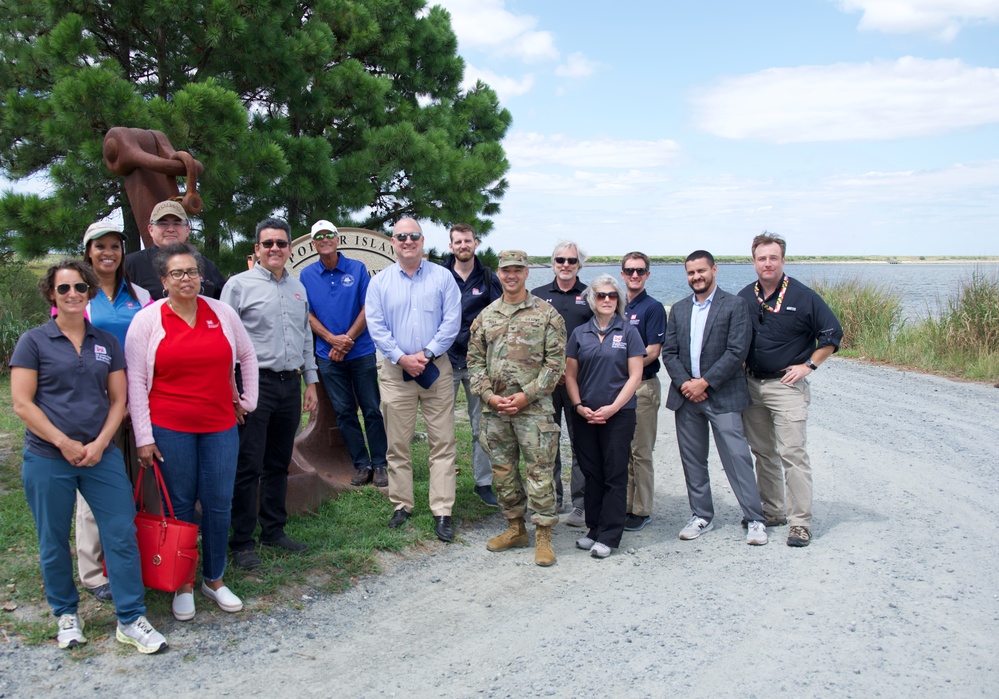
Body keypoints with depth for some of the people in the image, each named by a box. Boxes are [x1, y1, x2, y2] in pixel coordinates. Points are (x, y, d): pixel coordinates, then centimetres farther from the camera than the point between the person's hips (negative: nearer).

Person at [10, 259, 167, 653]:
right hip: (47, 458, -2)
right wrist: (64, 443, -12)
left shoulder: (107, 342, 9)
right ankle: (66, 614, 29)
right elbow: (22, 403, -5)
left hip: (102, 456, 2)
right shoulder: (34, 341, 0)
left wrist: (100, 443, -7)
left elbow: (118, 399, 8)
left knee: (122, 534, -2)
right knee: (54, 543, 9)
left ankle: (131, 620, 7)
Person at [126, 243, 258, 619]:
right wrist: (144, 437, -7)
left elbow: (247, 356, 17)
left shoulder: (222, 313, 4)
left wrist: (248, 400, 14)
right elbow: (136, 381, -4)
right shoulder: (146, 320, -3)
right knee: (180, 505, 8)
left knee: (219, 504, 7)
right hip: (169, 428, -2)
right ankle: (182, 585, 24)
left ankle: (214, 580, 25)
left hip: (220, 425, 2)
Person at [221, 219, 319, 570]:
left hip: (290, 383, 6)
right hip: (255, 383, -6)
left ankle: (274, 530, 26)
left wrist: (311, 382, 17)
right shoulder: (239, 285, -3)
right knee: (248, 466, -3)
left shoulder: (298, 288, 15)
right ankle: (241, 542, 7)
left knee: (279, 463, 14)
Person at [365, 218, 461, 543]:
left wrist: (426, 353, -11)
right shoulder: (380, 282, 6)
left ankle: (442, 512, 5)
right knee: (397, 444, 7)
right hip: (396, 370, 1)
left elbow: (451, 321, -3)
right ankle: (401, 505, 20)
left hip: (436, 368, -1)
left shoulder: (442, 277, 3)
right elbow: (376, 326, 0)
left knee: (443, 442, -1)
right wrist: (401, 358, -11)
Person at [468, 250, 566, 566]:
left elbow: (556, 362, -5)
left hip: (533, 407, -4)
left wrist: (527, 395, -12)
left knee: (539, 471, -1)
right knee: (502, 471, 12)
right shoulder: (486, 315, 11)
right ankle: (515, 528, 27)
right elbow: (475, 360, 11)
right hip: (494, 407, 4)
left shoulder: (546, 314, -1)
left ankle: (543, 535, 10)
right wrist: (488, 395, -3)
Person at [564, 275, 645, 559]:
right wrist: (579, 406, -5)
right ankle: (593, 529, 20)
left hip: (619, 415, -3)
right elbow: (570, 375, 9)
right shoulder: (580, 333, 8)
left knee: (614, 476, 1)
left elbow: (635, 376, -4)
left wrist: (613, 407, -12)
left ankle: (608, 536, 8)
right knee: (591, 474, 10)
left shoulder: (628, 332, 1)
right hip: (585, 416, 3)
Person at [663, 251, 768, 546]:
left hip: (723, 396, -5)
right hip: (686, 397, 5)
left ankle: (755, 519, 3)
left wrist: (705, 382, -15)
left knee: (737, 457, -6)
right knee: (692, 460, 10)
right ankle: (701, 515, 22)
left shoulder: (734, 305, -2)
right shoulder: (679, 309, 13)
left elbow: (737, 351, -11)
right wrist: (683, 383, -8)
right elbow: (669, 352, 8)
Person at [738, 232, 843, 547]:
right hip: (752, 385, 5)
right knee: (762, 452, 12)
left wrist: (809, 365, -8)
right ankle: (773, 512, 24)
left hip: (787, 385, -5)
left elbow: (832, 334, -4)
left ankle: (801, 522, -5)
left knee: (792, 452, -10)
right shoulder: (745, 297, 6)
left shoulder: (802, 296, -7)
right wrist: (741, 366, 8)